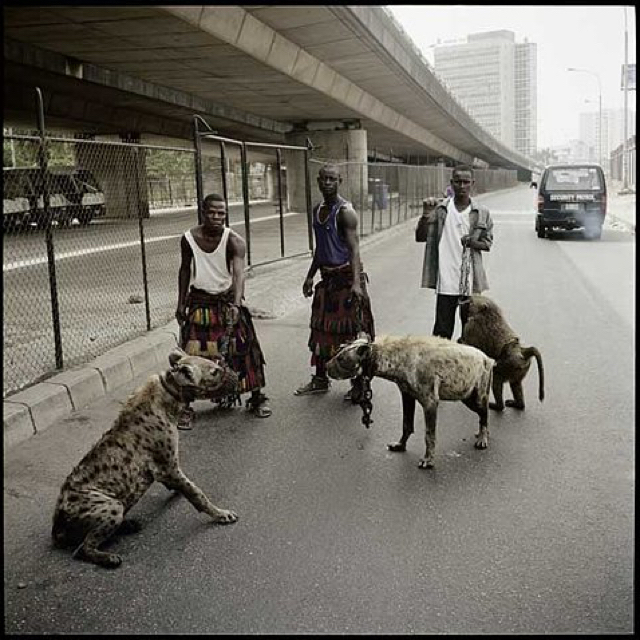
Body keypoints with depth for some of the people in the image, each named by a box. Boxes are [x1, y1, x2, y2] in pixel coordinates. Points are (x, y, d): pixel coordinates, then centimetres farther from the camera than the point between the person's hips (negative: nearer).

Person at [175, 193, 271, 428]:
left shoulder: (234, 240, -16)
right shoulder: (189, 238, -7)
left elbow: (239, 273, -30)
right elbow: (185, 270, 9)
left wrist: (236, 305, -46)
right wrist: (181, 304, 9)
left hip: (227, 300, -1)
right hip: (199, 302, 1)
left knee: (244, 350, 1)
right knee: (191, 354, -4)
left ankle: (256, 399, 19)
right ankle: (185, 407, 7)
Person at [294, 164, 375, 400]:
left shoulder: (345, 212, -14)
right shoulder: (317, 210, 11)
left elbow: (354, 249, -22)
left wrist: (356, 282, -32)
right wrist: (310, 276, 20)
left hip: (346, 277, -8)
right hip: (327, 278, 8)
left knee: (351, 332, -3)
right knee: (321, 329, 13)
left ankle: (359, 384, 7)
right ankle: (320, 379, 27)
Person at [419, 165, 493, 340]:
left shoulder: (482, 213, 3)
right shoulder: (440, 209, 2)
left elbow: (488, 242, 10)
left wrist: (474, 243, -12)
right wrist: (425, 219, -13)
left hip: (471, 281, 1)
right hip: (446, 280, -1)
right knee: (442, 329, 1)